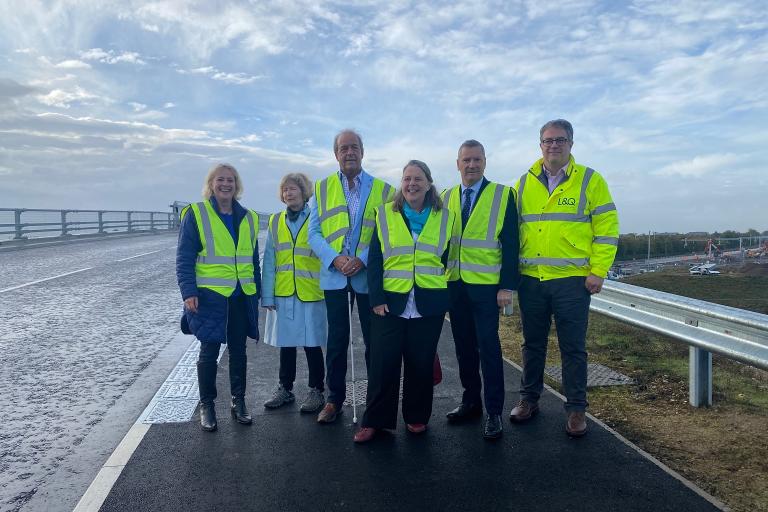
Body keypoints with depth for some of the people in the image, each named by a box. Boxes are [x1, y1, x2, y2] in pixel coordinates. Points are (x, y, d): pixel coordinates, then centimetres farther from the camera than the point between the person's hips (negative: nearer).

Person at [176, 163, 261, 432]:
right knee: (209, 351, 4)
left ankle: (238, 401, 24)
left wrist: (256, 293, 12)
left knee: (238, 351, 11)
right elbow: (184, 258, -7)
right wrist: (188, 292, -15)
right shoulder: (195, 214, -3)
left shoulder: (248, 218, 10)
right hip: (210, 296, -4)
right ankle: (206, 405, 20)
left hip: (242, 297, 4)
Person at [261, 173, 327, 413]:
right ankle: (285, 389, 29)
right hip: (282, 294, 3)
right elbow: (269, 261, 5)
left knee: (312, 344, 5)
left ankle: (316, 391, 20)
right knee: (286, 344, 14)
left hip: (311, 294, -3)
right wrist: (267, 295, -1)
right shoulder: (276, 222, 7)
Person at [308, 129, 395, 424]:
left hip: (369, 275, -1)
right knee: (336, 340, 9)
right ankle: (334, 399, 22)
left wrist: (363, 259, -17)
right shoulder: (321, 189, 7)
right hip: (334, 275, 1)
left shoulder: (383, 190, 3)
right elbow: (314, 233, 2)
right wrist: (335, 258, -14)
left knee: (374, 340, 7)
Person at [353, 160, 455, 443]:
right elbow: (374, 260, 1)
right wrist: (376, 298, -7)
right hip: (390, 302, 0)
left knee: (421, 364, 8)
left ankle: (416, 417, 25)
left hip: (428, 305, 1)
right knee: (382, 364, 0)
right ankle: (374, 420, 14)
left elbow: (448, 258, 11)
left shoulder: (445, 217, 7)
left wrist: (444, 294, 4)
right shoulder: (385, 214, 5)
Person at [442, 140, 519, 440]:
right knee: (464, 346, 12)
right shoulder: (446, 198, 10)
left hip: (486, 286, -4)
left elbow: (510, 244, -5)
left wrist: (507, 286, -11)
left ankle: (493, 412, 10)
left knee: (488, 348, -1)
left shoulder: (503, 195, -2)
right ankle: (471, 401, 26)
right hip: (454, 285, 4)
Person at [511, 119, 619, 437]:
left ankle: (576, 408, 18)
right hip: (530, 279, 3)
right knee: (533, 343, 14)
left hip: (572, 280, -3)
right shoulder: (524, 184, 10)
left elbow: (607, 229, -2)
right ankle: (529, 398, 28)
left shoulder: (589, 180, 1)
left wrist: (598, 271, -9)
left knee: (573, 348, 5)